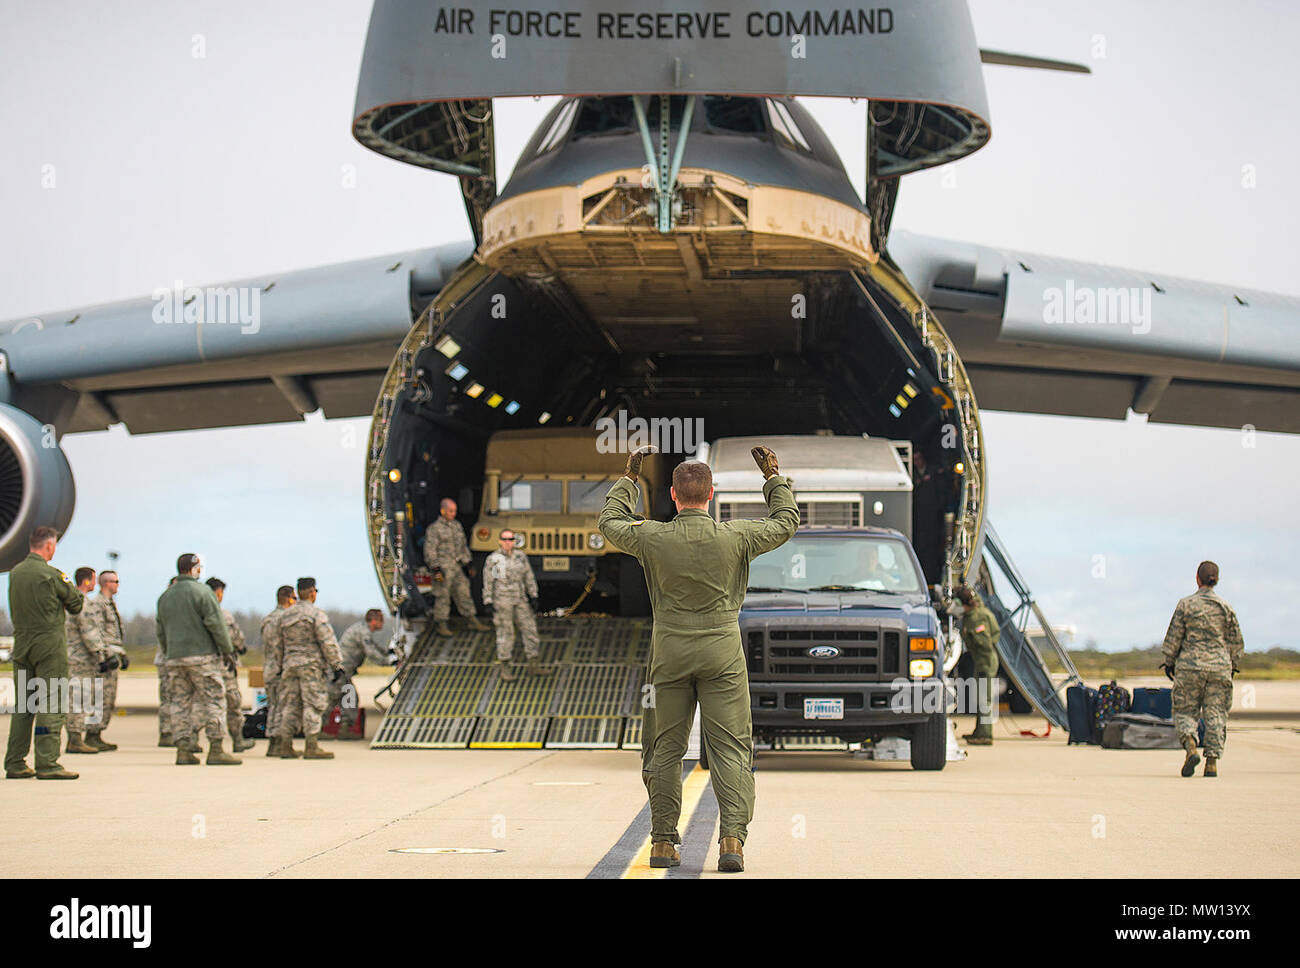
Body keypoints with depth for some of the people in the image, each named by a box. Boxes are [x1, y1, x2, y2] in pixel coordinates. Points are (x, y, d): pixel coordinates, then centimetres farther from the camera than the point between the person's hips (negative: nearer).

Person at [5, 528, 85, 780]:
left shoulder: (15, 573, 9)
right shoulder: (51, 574, -12)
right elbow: (77, 603, -3)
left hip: (21, 644, 7)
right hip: (49, 645, -7)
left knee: (22, 706, 11)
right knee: (50, 704, -6)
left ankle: (15, 763, 11)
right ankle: (47, 764, -10)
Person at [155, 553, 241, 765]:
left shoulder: (165, 596, 15)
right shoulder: (201, 591, -7)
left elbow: (160, 631, 19)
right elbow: (216, 623, -11)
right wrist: (227, 650, -5)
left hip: (175, 659, 7)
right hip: (202, 655, -7)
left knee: (180, 702, 9)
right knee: (213, 700, -3)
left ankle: (183, 750, 6)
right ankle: (215, 750, -7)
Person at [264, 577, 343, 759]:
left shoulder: (285, 615, 12)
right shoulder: (316, 614, -7)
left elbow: (276, 642, 17)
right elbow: (328, 643, -12)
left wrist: (281, 666, 26)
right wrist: (337, 666, -9)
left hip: (290, 664, 6)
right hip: (311, 665, -6)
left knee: (291, 705, 10)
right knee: (313, 705, -6)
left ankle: (285, 746, 9)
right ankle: (312, 747, -10)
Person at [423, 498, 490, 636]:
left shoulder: (457, 525, 14)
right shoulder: (434, 529, -7)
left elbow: (463, 546, 23)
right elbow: (430, 551, -11)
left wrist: (467, 563, 19)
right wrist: (435, 569, -17)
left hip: (457, 568, 6)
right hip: (442, 568, -6)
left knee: (464, 593, 9)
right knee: (442, 597, -1)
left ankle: (473, 621, 15)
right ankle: (442, 626, 7)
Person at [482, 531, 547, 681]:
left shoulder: (521, 556, 5)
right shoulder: (492, 559, -5)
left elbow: (529, 577, 11)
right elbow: (487, 583, -3)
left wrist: (533, 597, 8)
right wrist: (489, 603, -8)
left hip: (520, 600, 4)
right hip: (501, 601, -4)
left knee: (529, 629, 4)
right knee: (505, 633, 0)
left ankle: (534, 665, 13)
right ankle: (504, 667, 11)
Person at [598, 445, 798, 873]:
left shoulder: (653, 538, -6)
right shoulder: (735, 537, -7)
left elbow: (610, 521, 15)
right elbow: (786, 521, 11)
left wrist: (629, 476, 25)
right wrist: (772, 477, 24)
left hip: (670, 654, 1)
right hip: (722, 653, -1)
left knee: (665, 749, 9)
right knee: (730, 748, -1)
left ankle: (663, 841, 12)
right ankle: (732, 838, -12)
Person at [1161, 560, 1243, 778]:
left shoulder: (1185, 605, -3)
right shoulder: (1226, 608, 3)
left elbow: (1173, 637, -1)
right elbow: (1236, 642, 9)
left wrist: (1169, 662, 10)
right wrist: (1232, 666, 21)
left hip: (1190, 666, -2)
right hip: (1220, 668, 2)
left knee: (1185, 711, 6)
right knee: (1216, 714, 5)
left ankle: (1190, 748, -19)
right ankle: (1212, 762, 0)